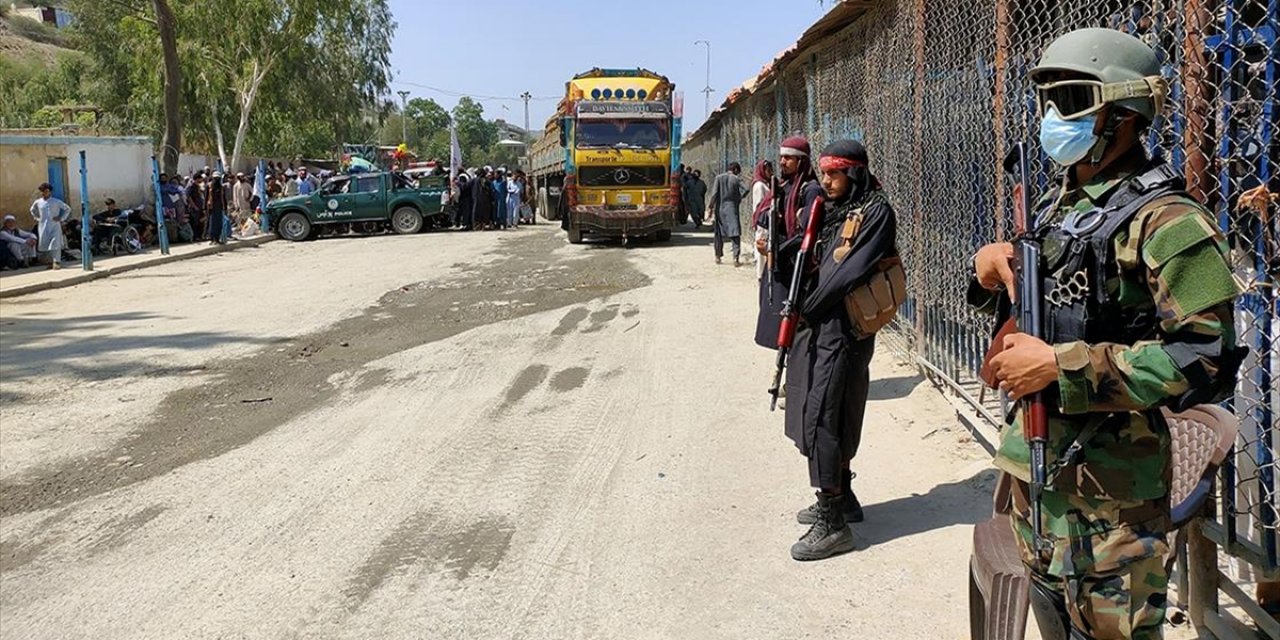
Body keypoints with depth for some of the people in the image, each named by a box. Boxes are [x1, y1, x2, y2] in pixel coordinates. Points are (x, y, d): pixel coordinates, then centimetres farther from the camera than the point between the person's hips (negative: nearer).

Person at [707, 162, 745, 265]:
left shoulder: (719, 178, 0)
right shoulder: (737, 179, -3)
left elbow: (714, 194, -4)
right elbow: (744, 192, -5)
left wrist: (710, 207, -1)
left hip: (720, 209, 2)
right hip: (732, 210, -2)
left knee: (719, 234, 15)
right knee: (735, 234, -3)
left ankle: (718, 256, 21)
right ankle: (736, 258, -14)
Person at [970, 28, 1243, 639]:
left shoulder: (1165, 221, -17)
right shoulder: (1057, 203, 10)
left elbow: (1206, 360, -24)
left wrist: (1060, 366, -24)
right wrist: (992, 270, -1)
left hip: (1110, 472, -8)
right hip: (1034, 452, 8)